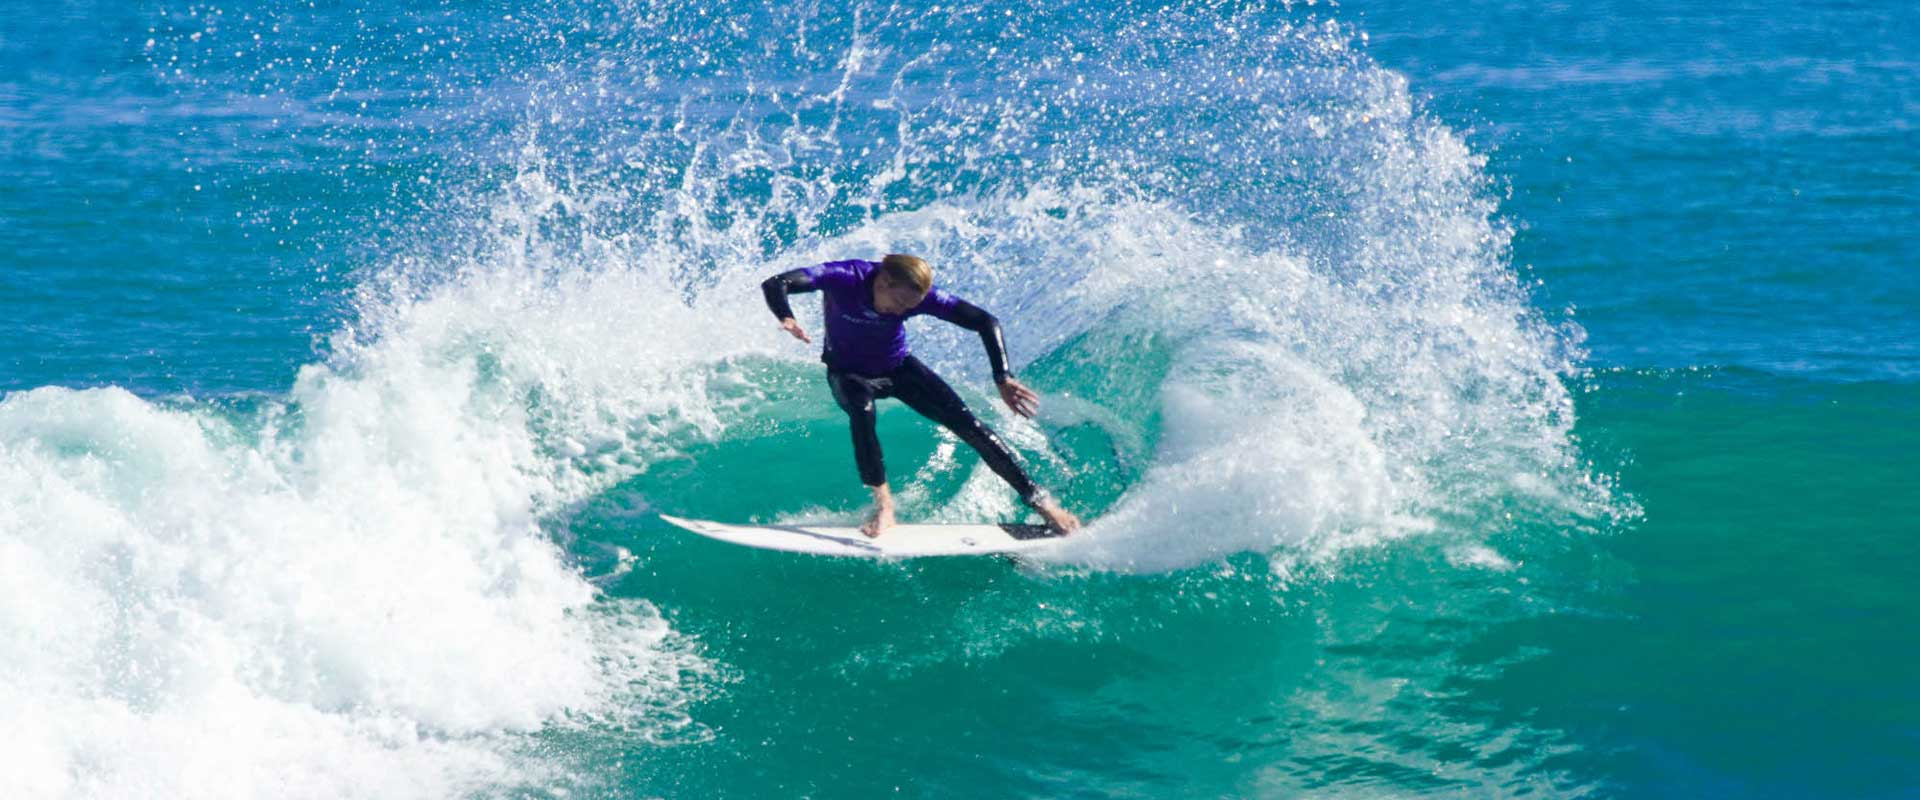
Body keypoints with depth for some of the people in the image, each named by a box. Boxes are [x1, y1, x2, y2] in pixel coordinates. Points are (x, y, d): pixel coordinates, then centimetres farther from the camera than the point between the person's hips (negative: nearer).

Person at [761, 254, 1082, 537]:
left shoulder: (920, 295, -26)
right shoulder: (844, 278, -33)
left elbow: (985, 321, -24)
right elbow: (775, 284, -43)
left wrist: (1003, 379, -34)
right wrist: (787, 319, -64)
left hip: (897, 369, 2)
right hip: (848, 373, -2)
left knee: (966, 423, -10)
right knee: (861, 408, -38)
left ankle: (1039, 501, -2)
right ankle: (883, 505, -29)